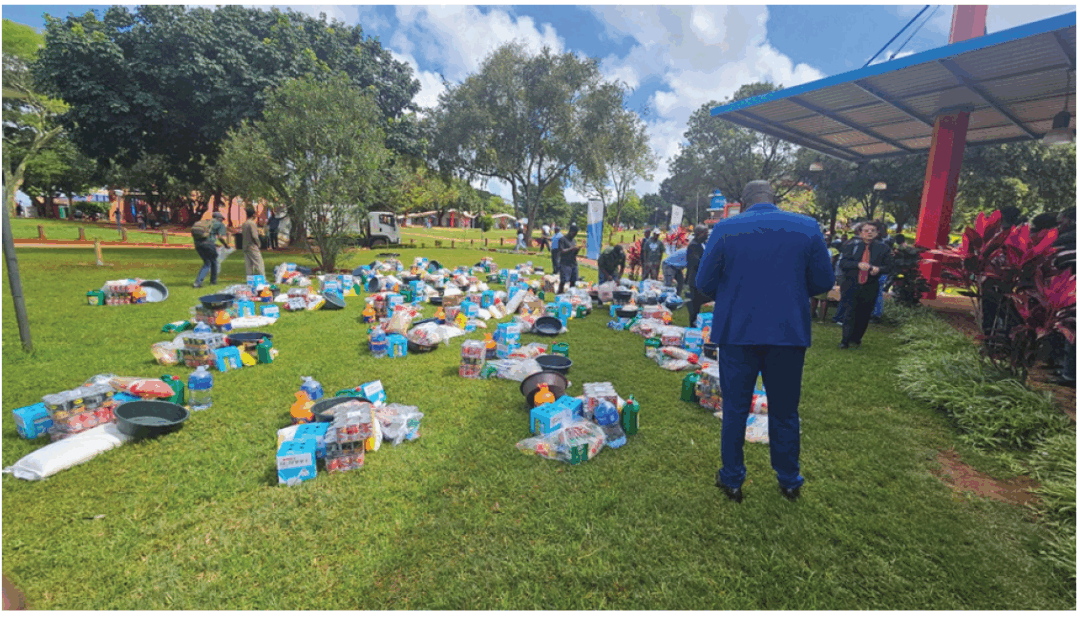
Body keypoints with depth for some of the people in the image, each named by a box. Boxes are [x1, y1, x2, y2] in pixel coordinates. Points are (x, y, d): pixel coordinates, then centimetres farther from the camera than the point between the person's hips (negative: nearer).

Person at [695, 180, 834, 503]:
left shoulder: (725, 228, -7)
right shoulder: (808, 227, -3)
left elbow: (704, 283, -4)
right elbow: (823, 282, 2)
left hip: (736, 332, -1)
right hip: (789, 332, 2)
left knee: (735, 409, 13)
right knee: (785, 411, 18)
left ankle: (732, 480, 25)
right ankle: (789, 481, 33)